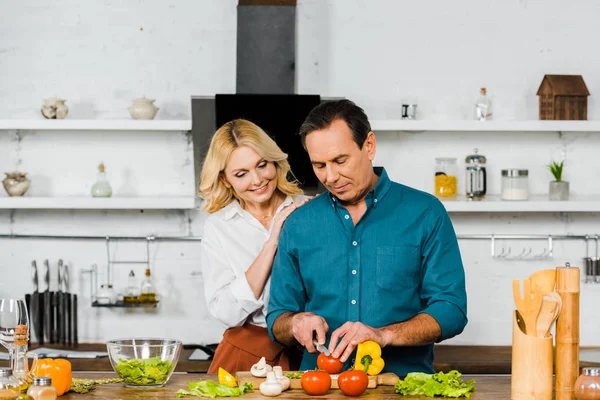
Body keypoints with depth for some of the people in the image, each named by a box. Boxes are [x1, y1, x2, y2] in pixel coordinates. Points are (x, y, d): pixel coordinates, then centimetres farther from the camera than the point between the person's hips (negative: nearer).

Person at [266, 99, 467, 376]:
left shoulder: (425, 214, 3)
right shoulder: (298, 225, 12)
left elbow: (451, 311, -2)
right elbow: (277, 321, 16)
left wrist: (383, 335, -17)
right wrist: (296, 323, -7)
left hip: (404, 377, -4)